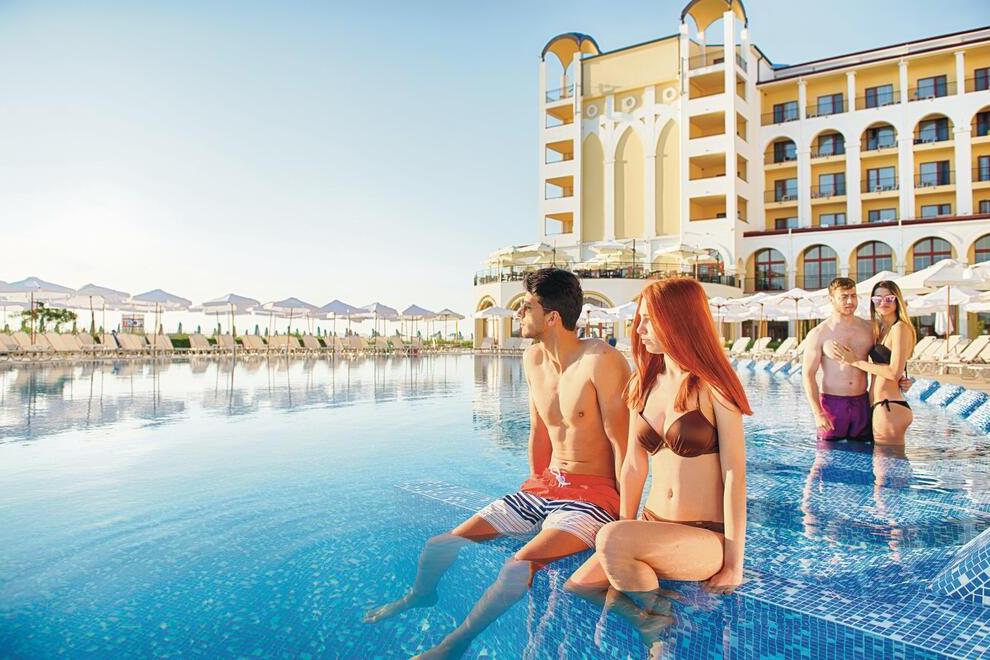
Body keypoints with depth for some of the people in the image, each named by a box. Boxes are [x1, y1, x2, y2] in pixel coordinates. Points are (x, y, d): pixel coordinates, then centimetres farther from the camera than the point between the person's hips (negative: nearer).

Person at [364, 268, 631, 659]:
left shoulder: (601, 360, -20)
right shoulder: (533, 359, 3)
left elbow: (624, 446, -17)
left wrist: (625, 520, -15)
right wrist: (536, 488, 14)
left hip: (594, 495, -7)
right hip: (546, 485, 7)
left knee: (520, 567, -30)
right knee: (441, 546, 5)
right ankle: (420, 595, 40)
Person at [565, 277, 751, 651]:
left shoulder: (712, 387, -10)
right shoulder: (643, 384, 8)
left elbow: (734, 475, -12)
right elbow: (635, 466, 8)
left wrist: (734, 564, -13)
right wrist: (625, 531, 6)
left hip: (706, 538, -5)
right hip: (653, 531, 5)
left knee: (610, 537, -31)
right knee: (578, 585, -16)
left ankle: (660, 621, -3)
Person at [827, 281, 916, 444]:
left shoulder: (900, 328, -9)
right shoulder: (880, 330, 16)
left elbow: (895, 372, -17)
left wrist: (856, 362, -10)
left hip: (890, 407, -9)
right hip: (879, 406, 9)